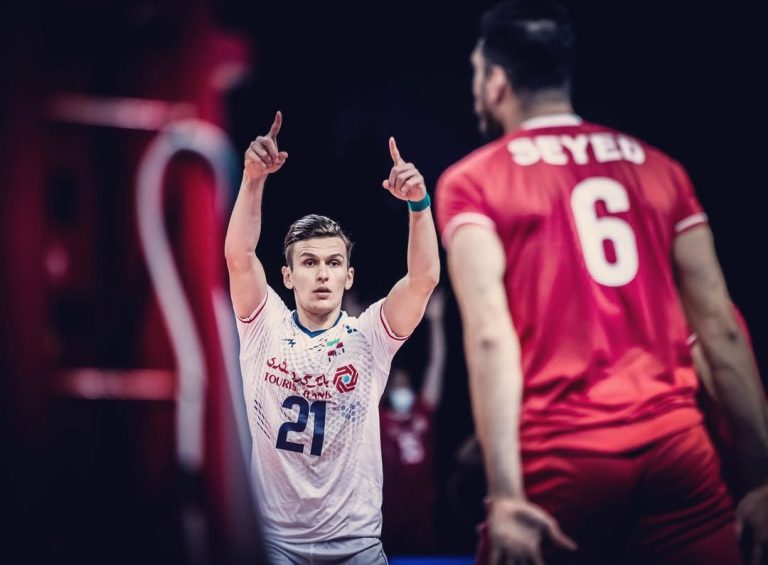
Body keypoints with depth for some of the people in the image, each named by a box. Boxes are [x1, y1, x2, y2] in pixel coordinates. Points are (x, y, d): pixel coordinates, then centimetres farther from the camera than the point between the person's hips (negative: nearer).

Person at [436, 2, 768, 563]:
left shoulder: (473, 182, 5)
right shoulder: (660, 168, 15)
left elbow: (490, 334, -10)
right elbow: (722, 329, 9)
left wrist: (505, 493, -17)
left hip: (559, 458, -2)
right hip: (678, 450, 3)